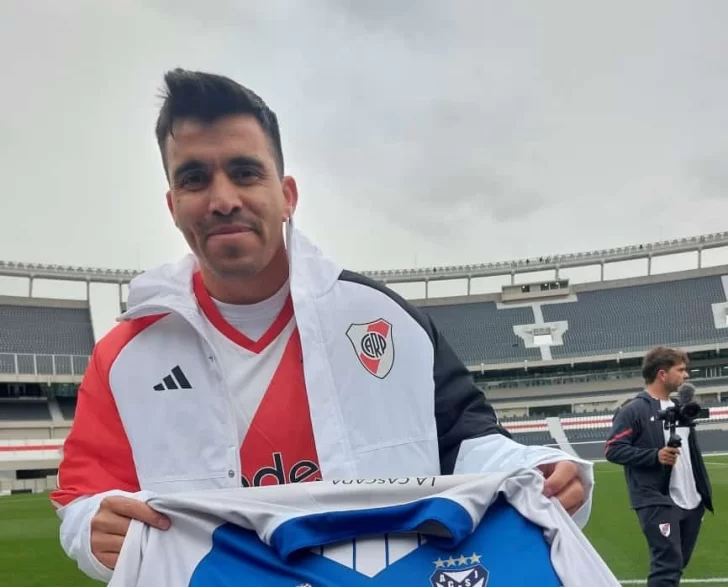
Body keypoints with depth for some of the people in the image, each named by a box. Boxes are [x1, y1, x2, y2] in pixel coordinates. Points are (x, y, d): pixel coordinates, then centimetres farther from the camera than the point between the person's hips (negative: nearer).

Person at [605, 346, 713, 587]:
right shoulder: (634, 410, -10)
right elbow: (613, 450, -14)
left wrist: (704, 491, 19)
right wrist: (655, 455, -23)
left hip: (691, 503, 8)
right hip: (657, 503, -8)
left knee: (678, 565, 14)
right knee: (667, 565, -12)